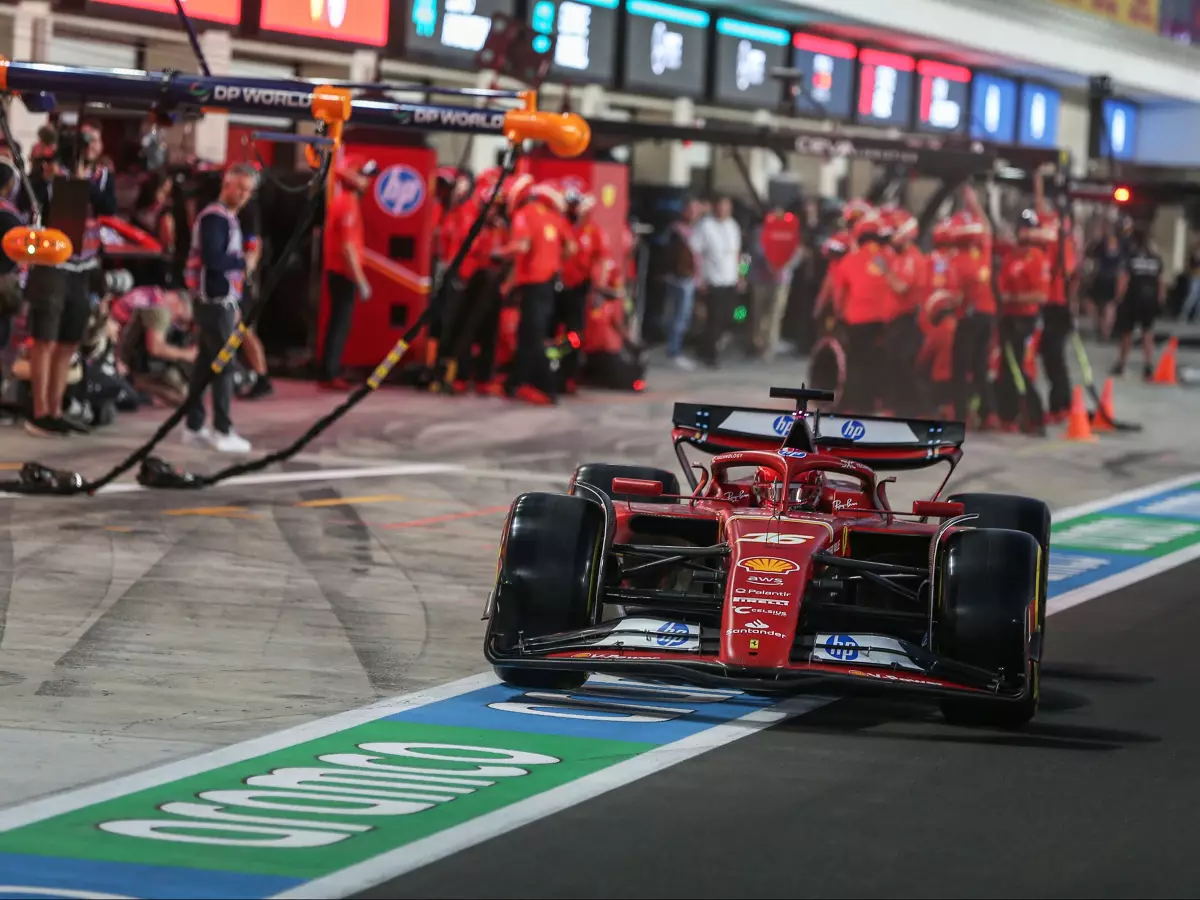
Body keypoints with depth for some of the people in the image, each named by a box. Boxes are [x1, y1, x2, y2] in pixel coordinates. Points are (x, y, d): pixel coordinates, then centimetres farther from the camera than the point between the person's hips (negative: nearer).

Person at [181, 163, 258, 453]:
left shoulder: (228, 218, 17)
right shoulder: (215, 217, -14)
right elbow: (213, 259, -25)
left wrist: (234, 305, 15)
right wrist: (244, 260, -12)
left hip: (220, 301, 10)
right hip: (216, 301, -10)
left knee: (206, 362, 12)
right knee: (224, 365, -8)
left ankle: (194, 426, 16)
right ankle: (223, 431, -8)